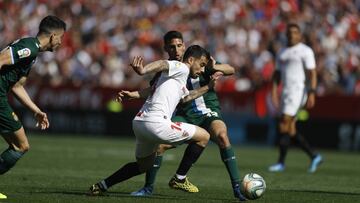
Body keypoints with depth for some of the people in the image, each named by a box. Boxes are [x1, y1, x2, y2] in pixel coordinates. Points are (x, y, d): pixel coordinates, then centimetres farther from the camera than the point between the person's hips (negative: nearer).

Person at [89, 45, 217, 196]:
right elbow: (162, 64, -21)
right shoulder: (182, 68, 0)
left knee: (144, 165, 31)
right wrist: (143, 70, -41)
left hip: (139, 122, 10)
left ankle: (101, 186, 26)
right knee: (203, 136, 0)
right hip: (155, 123, -10)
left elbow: (186, 97, 48)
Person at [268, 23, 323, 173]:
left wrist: (312, 93, -19)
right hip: (286, 92, 8)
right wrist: (274, 92, 6)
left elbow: (312, 73, -10)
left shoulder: (305, 51, -5)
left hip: (298, 91, -8)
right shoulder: (282, 53, 18)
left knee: (284, 125, -14)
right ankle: (314, 157, 16)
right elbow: (277, 74, 18)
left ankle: (281, 163, -11)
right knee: (290, 131, 5)